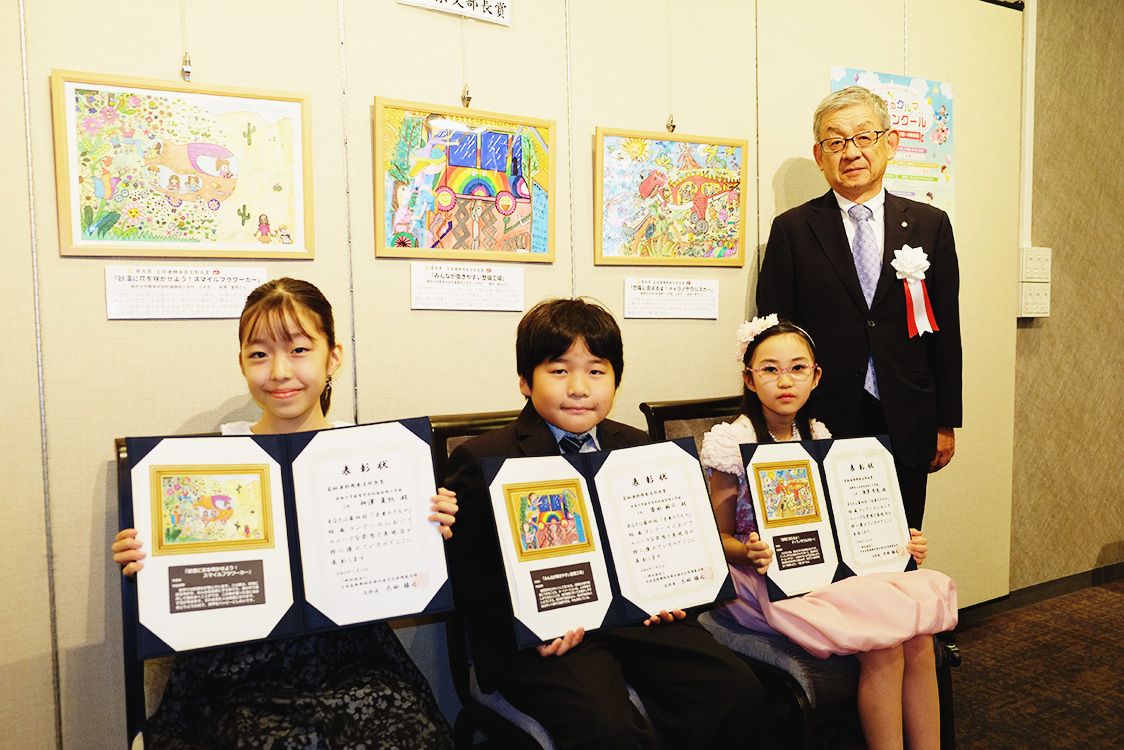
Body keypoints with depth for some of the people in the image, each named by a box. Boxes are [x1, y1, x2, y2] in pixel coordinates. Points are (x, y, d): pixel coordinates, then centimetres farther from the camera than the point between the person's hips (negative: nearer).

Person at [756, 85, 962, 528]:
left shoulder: (930, 225, 7)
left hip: (907, 428, 2)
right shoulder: (792, 230, 0)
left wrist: (946, 424, 8)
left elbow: (945, 329, 8)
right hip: (821, 425, -2)